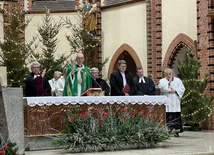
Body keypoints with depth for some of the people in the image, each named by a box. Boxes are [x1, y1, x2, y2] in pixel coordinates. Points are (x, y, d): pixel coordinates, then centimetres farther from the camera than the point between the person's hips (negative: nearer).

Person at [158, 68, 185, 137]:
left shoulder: (178, 80, 13)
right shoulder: (162, 81, 9)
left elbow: (182, 89, 6)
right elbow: (163, 88, -10)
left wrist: (175, 90, -8)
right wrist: (169, 81, -6)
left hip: (176, 102, 1)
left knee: (177, 116, -4)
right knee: (167, 117, -6)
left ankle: (177, 130, 0)